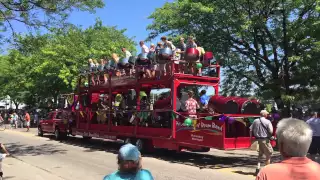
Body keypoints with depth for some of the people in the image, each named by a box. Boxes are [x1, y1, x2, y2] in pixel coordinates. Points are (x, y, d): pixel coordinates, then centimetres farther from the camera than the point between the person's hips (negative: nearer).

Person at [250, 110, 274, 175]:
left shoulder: (255, 121, 4)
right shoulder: (267, 122, -11)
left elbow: (251, 129, 6)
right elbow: (271, 131, -15)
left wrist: (251, 137, 15)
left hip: (258, 139, 6)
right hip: (265, 140, -6)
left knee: (260, 153, 21)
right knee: (269, 154, 7)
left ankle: (258, 168, 17)